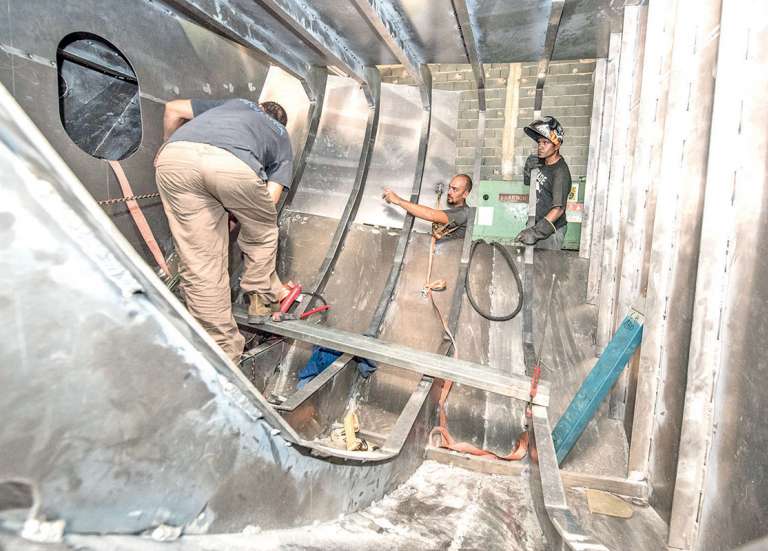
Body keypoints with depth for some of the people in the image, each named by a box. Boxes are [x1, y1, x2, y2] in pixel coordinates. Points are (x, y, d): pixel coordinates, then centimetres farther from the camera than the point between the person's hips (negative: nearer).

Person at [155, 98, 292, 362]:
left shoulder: (234, 103, 43)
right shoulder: (282, 136, 34)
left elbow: (173, 108, 36)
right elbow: (270, 198, 19)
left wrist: (169, 145, 51)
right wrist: (236, 210, 36)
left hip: (175, 156, 3)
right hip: (233, 163, -3)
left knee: (199, 264, 10)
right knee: (261, 232, 27)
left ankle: (223, 350, 19)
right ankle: (262, 298, 41)